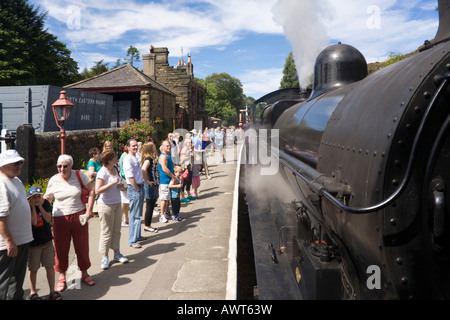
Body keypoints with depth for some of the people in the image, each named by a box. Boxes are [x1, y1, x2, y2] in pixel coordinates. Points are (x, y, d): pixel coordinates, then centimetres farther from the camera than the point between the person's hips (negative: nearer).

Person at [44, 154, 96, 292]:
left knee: (82, 246, 9)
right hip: (60, 218, 0)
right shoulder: (53, 180, -3)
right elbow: (46, 198, 7)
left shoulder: (79, 175, -6)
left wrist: (89, 209, -7)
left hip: (79, 216, 0)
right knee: (61, 248, 7)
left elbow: (91, 189, -2)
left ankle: (84, 273, 28)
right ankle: (62, 277, 26)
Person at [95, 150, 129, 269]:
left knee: (116, 230, 14)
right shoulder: (102, 172, -18)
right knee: (106, 232, 1)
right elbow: (97, 190, -24)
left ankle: (117, 253, 24)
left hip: (117, 203, 7)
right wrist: (112, 183, -27)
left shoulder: (115, 168, 5)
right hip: (106, 205, -7)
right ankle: (104, 258, 11)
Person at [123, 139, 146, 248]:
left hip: (140, 187, 10)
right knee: (134, 215, -6)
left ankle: (137, 236, 29)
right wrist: (137, 189, -16)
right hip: (134, 189, -10)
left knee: (139, 214, 17)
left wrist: (141, 188, 16)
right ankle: (132, 241, 0)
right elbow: (130, 177, -20)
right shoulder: (128, 159, -15)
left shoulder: (135, 158, 15)